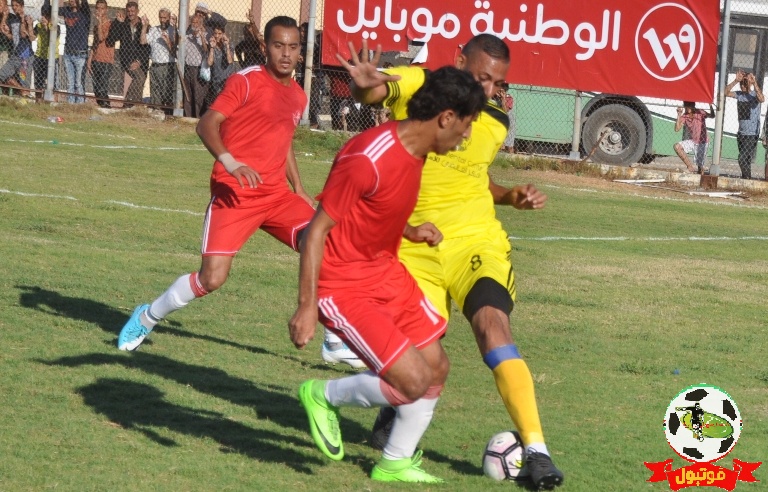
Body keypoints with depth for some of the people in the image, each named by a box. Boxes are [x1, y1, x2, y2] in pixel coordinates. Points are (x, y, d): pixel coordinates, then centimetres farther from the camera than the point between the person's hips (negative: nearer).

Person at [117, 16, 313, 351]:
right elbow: (207, 124, -13)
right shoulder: (247, 81, -6)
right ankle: (146, 318, 11)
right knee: (213, 277, -15)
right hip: (235, 193, -6)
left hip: (276, 195, 6)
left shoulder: (298, 97, 15)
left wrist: (299, 189, 24)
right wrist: (229, 161, -29)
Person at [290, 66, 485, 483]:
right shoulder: (370, 158, -26)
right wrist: (306, 306, -25)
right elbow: (317, 229, -23)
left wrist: (410, 232, 4)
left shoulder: (415, 151, 3)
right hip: (343, 286, -9)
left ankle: (396, 464, 26)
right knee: (413, 381, -15)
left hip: (385, 272, 10)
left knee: (436, 367, 9)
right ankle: (323, 397, 9)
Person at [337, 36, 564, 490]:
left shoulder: (496, 122, 7)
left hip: (476, 239, 2)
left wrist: (511, 196, 6)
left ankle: (536, 449, -25)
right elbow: (372, 91, -27)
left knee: (493, 323, -22)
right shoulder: (417, 86, -6)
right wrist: (367, 84, -51)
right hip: (415, 244, -2)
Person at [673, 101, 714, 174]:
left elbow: (712, 116, -30)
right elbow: (677, 129, -14)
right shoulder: (684, 116, -6)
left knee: (700, 166, -8)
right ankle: (690, 167, -7)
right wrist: (679, 115, -21)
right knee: (677, 147, -14)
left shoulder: (700, 113, -15)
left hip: (702, 143, -5)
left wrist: (710, 106, -49)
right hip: (692, 142, 5)